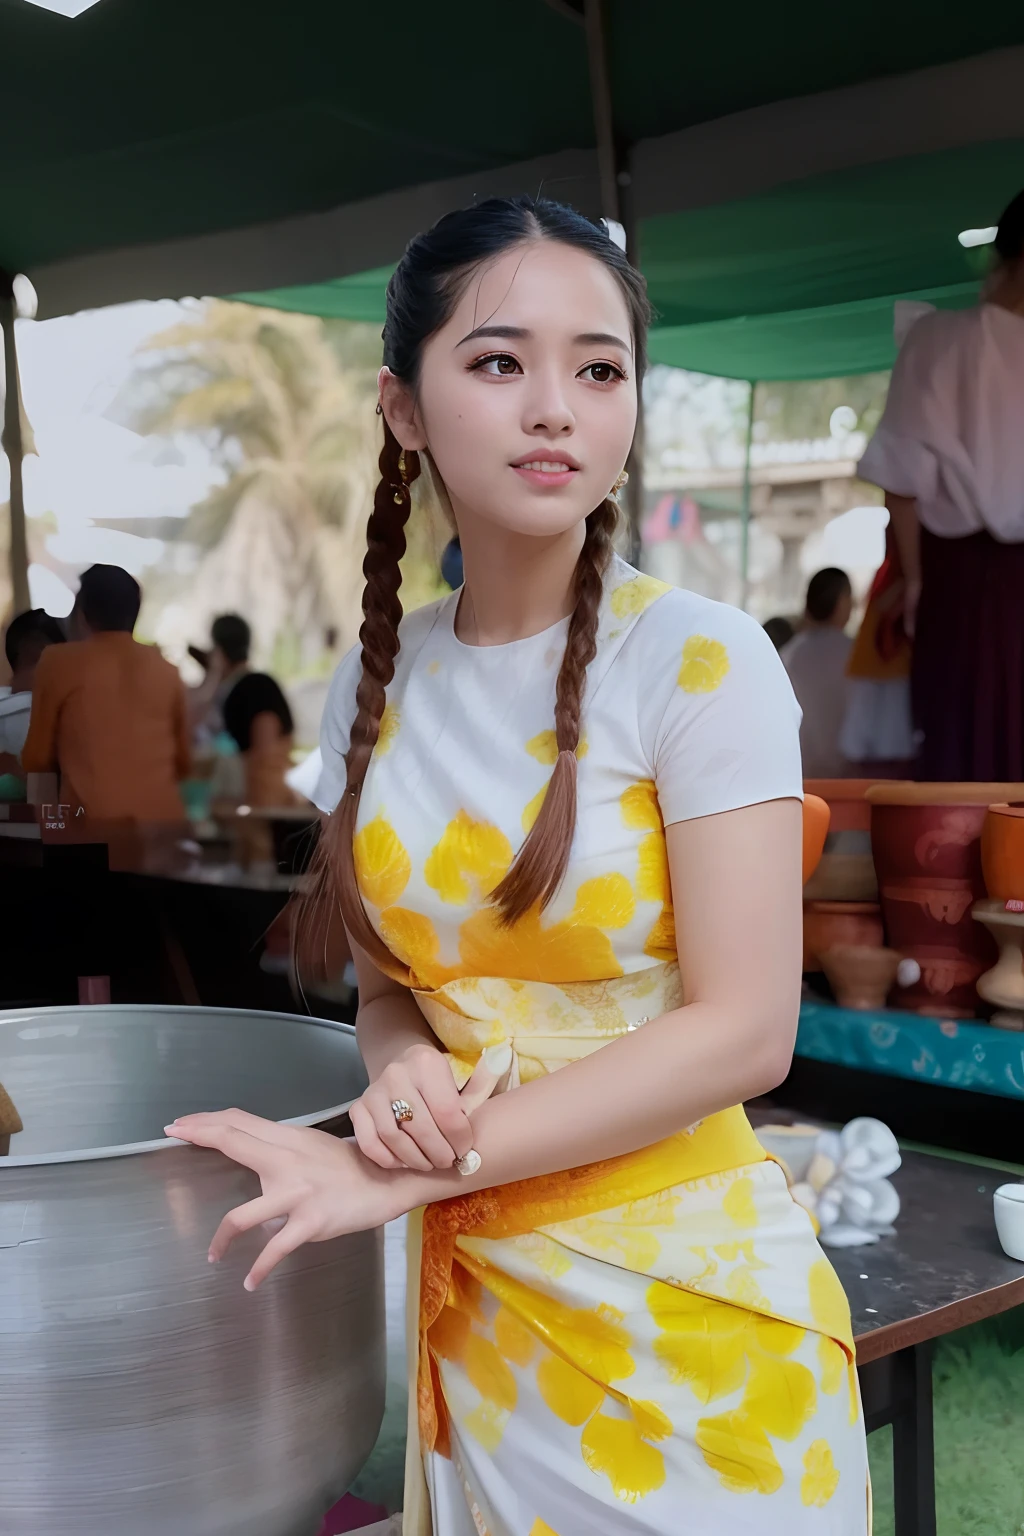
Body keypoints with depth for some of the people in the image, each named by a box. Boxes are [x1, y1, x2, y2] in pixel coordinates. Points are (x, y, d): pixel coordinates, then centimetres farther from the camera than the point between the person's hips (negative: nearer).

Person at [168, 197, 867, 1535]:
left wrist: (399, 1175, -19)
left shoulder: (697, 660, -14)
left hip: (677, 1302, -4)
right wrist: (404, 1073, -14)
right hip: (466, 1291, 4)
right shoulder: (377, 683, 1)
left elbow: (744, 1029, -17)